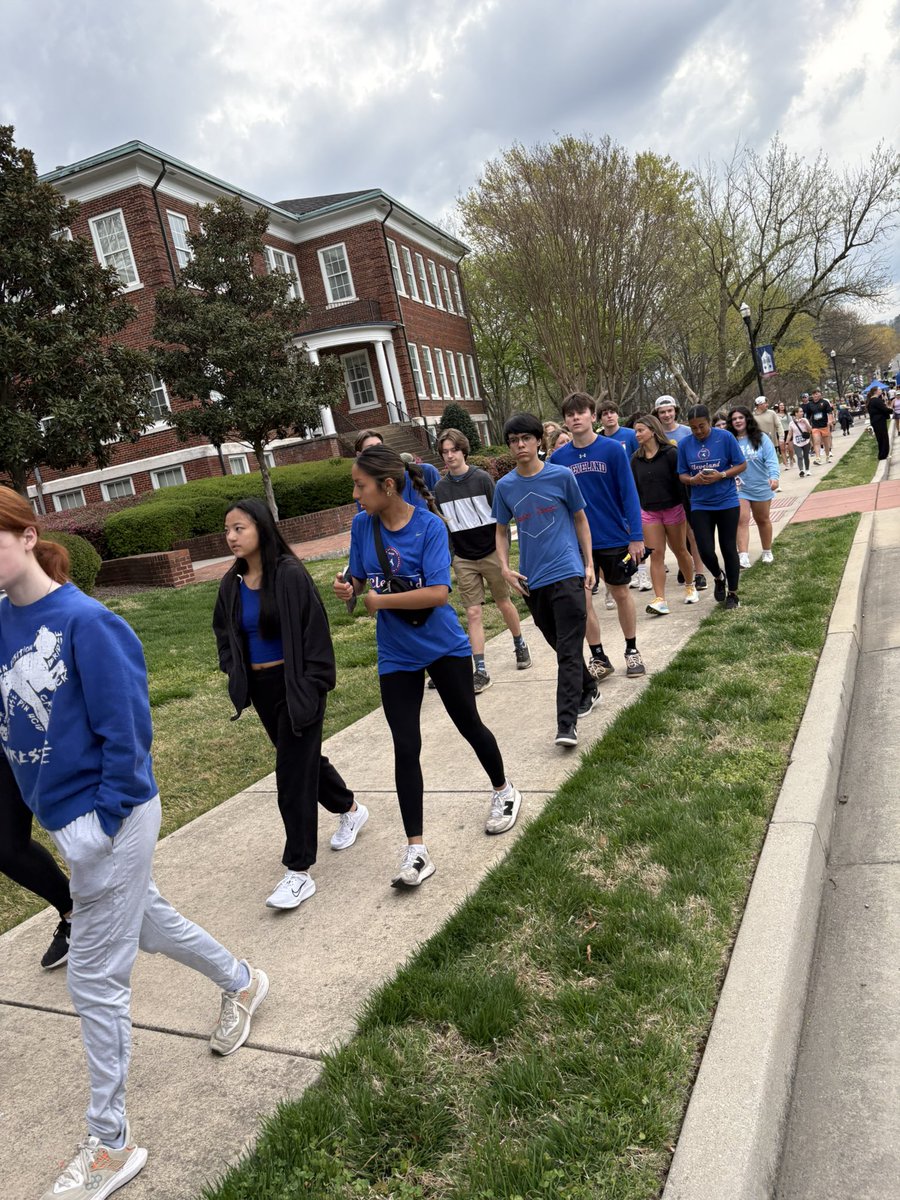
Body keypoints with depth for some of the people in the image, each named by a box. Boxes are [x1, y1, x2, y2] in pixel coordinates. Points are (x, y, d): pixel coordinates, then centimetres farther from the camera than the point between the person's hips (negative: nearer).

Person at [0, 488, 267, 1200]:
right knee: (145, 922, 27)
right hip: (63, 817, 8)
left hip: (110, 819, -8)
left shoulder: (83, 620, -22)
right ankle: (243, 982, 54)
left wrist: (105, 820, -18)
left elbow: (126, 727, -20)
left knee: (94, 981, 4)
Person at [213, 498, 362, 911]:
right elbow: (224, 633, 17)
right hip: (261, 689, 7)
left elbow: (315, 631, -16)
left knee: (293, 775, -5)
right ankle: (350, 810, 47)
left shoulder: (289, 574, -17)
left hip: (296, 687, -7)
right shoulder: (231, 584, 2)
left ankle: (298, 872, 5)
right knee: (303, 758, 21)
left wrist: (312, 686, -17)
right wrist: (234, 674, 6)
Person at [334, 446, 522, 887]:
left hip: (444, 647, -3)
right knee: (406, 747, 0)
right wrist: (348, 587, -15)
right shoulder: (361, 525, -4)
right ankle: (416, 850, 7)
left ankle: (504, 791, 43)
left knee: (469, 723, 14)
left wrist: (381, 600, -22)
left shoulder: (429, 526, -18)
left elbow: (438, 593, -26)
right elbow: (360, 580, 7)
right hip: (396, 656, 3)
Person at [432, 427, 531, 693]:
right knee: (473, 614, -2)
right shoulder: (440, 489, 2)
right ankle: (481, 671, 2)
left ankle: (520, 646, 37)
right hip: (463, 559, 2)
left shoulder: (482, 478, -7)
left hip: (491, 553, -2)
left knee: (504, 604, 12)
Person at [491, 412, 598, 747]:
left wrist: (589, 564, 3)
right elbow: (502, 531, 15)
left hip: (567, 573, -4)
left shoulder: (561, 476, -3)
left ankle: (567, 724, -9)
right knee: (561, 646, 17)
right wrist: (505, 567, 0)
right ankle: (588, 689, 39)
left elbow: (580, 520, 7)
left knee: (569, 651, -8)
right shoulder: (504, 486, 4)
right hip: (531, 580, 4)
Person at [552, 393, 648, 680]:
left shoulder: (612, 449, -9)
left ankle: (632, 651, 30)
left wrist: (636, 536, -12)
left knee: (621, 594, 13)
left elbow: (629, 494, -9)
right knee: (581, 600, 3)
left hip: (614, 538, -2)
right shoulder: (559, 458, -3)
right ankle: (598, 657, 19)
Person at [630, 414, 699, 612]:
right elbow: (634, 487, 10)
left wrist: (687, 509, -11)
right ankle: (660, 599, -7)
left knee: (680, 551, 11)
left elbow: (681, 481, -9)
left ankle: (690, 586, 34)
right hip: (649, 512, 3)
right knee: (656, 554, -4)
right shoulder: (636, 459, 5)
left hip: (673, 508, -3)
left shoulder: (671, 453, -8)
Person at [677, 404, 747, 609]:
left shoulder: (725, 437, -7)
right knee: (705, 550, -5)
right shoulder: (684, 444, 0)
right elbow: (682, 475, 6)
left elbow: (742, 465, -2)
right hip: (700, 505, 2)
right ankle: (719, 577, 28)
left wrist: (722, 475, -18)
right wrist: (693, 480, -16)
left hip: (727, 502, -2)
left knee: (729, 549, 4)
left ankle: (732, 593, 20)